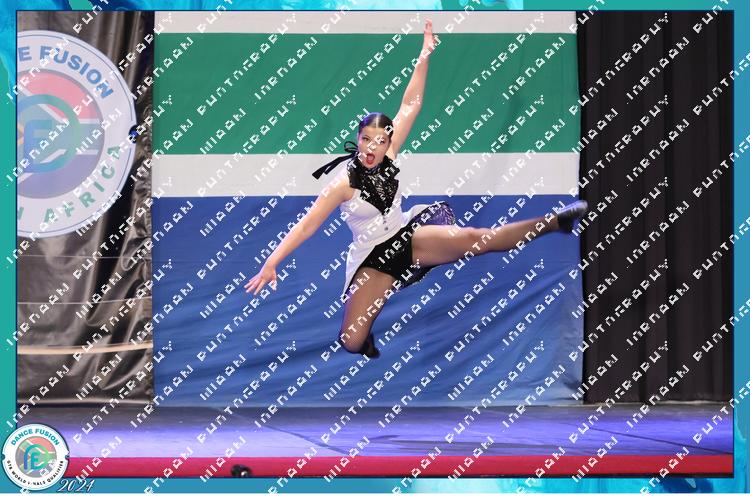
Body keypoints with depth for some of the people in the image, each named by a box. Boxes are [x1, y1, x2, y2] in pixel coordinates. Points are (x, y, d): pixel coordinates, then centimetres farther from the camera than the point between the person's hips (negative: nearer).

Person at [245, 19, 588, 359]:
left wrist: (424, 56, -14)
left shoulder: (388, 158, -8)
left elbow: (410, 106, -8)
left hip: (407, 237, 3)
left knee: (478, 238, -14)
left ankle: (555, 222, -13)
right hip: (373, 260, -3)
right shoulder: (342, 183, -20)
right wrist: (270, 264, -30)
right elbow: (305, 227, -22)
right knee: (351, 343, -15)